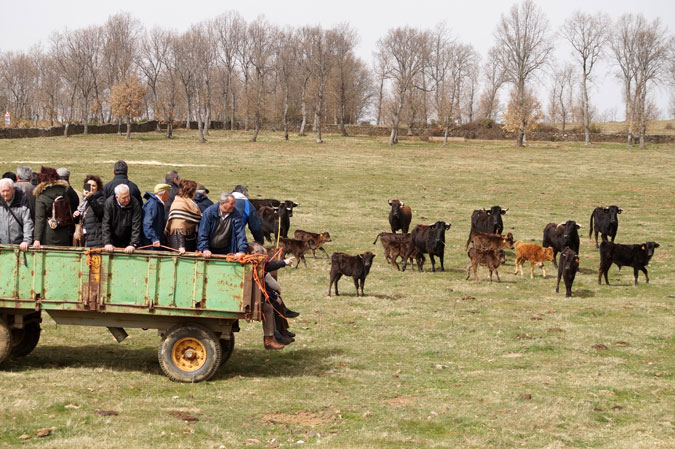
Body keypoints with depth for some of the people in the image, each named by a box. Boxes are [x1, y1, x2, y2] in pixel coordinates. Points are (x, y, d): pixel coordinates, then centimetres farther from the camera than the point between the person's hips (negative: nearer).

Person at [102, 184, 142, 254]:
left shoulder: (135, 204, -14)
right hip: (113, 241, 1)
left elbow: (136, 226, -18)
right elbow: (106, 224, -12)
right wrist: (107, 243, -21)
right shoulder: (109, 203, -10)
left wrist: (133, 244, -27)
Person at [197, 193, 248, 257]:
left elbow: (240, 234, -14)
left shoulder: (235, 215, -7)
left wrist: (242, 251, -27)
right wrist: (205, 249, -22)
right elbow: (203, 233, -12)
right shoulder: (209, 212, -11)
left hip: (225, 252, 1)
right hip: (210, 251, -1)